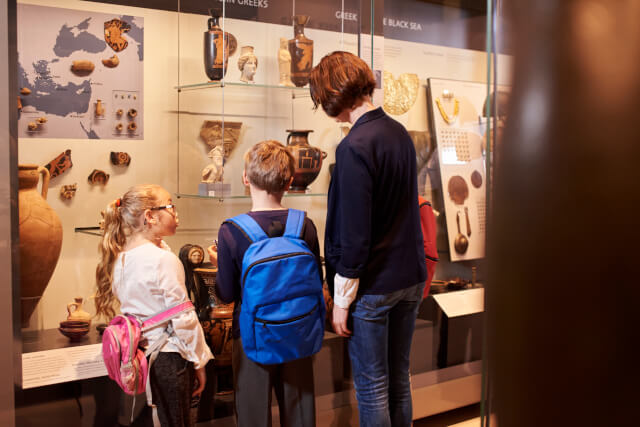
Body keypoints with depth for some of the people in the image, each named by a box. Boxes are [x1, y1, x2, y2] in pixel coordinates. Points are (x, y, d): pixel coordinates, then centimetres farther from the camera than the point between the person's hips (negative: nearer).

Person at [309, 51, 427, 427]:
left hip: (371, 284, -8)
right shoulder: (401, 134, 6)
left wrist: (341, 301, -12)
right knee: (399, 378, 19)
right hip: (411, 276, 8)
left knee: (372, 387, 6)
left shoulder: (355, 147, -19)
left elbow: (353, 236, -20)